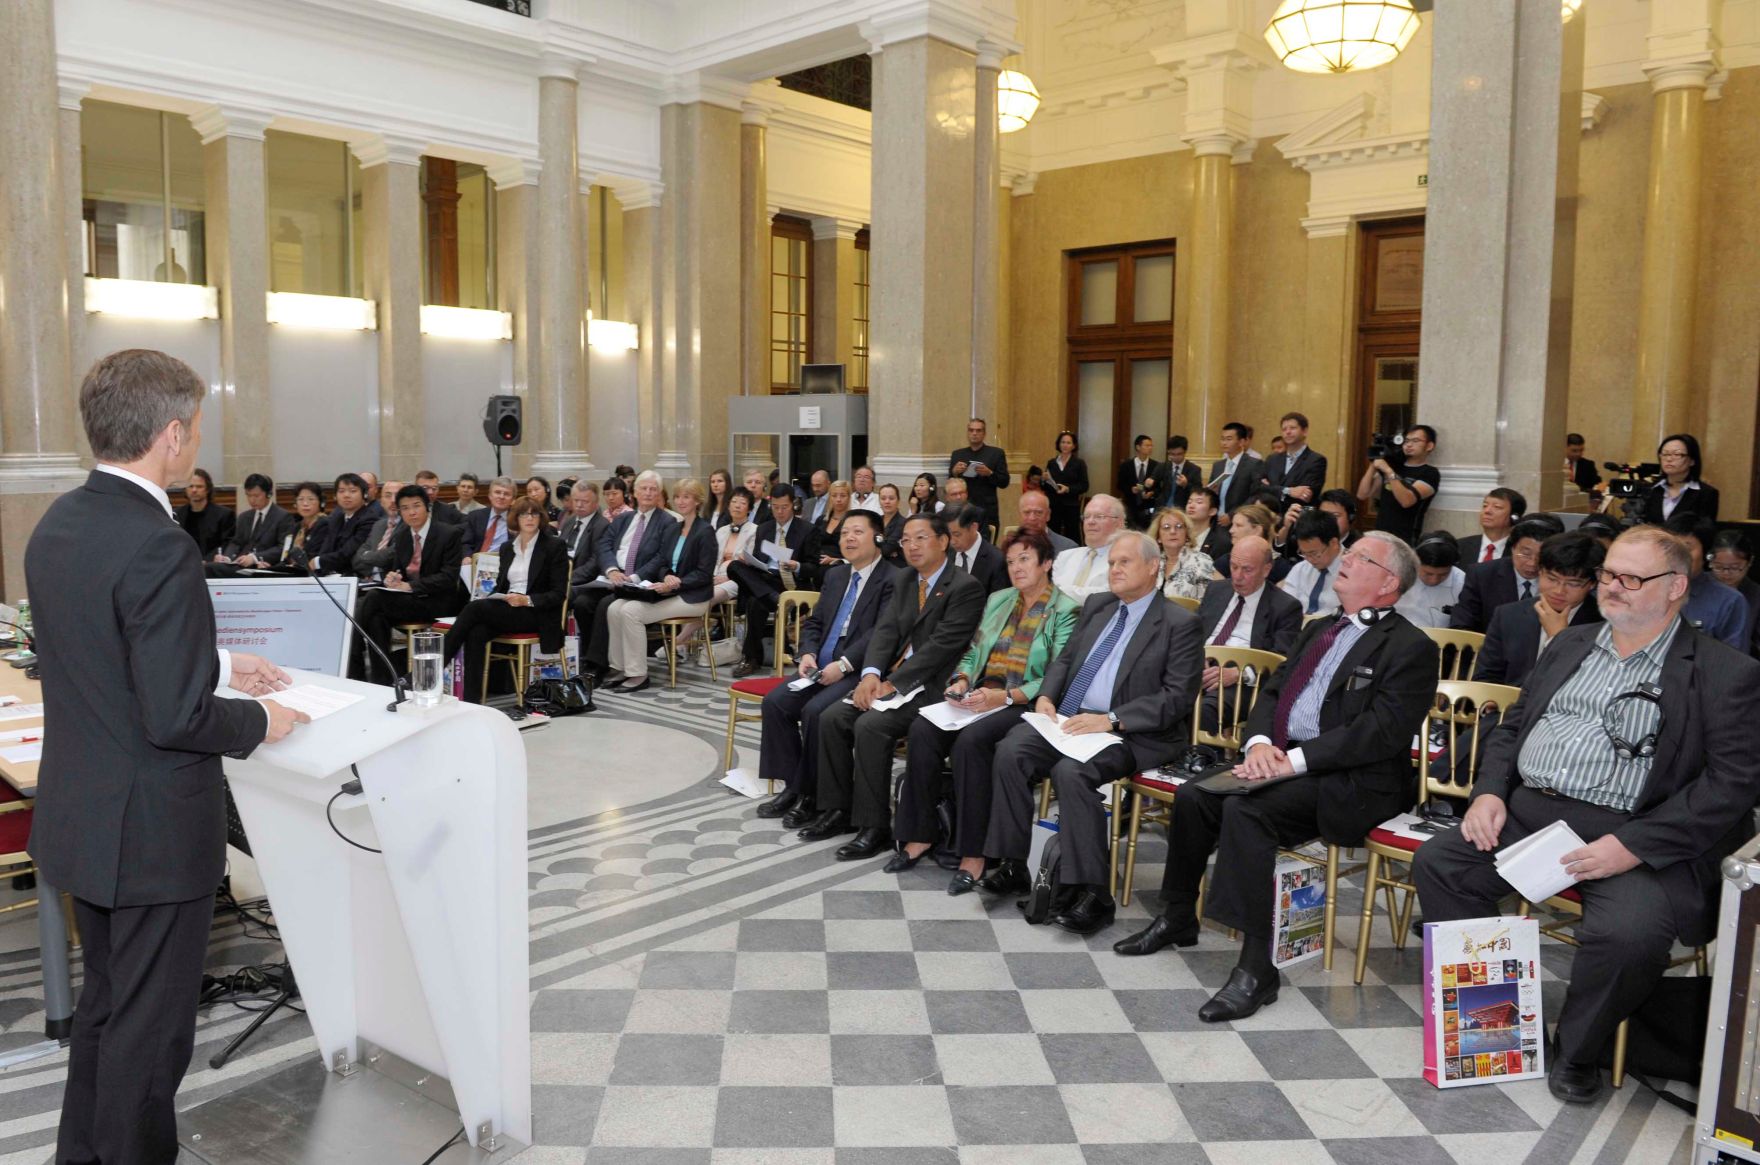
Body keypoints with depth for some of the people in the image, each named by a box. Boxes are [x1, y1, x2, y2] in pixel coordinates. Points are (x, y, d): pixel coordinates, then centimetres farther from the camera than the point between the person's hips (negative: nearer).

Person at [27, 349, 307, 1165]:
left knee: (106, 1003, 26)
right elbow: (176, 719, -26)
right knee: (150, 1029, 8)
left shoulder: (58, 524, 3)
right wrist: (259, 721, -9)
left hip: (79, 818, 9)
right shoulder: (158, 547, -26)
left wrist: (219, 664, 15)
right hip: (150, 830, -9)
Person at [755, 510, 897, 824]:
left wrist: (843, 665, -22)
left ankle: (812, 795, -11)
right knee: (774, 701, -11)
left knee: (814, 711, -28)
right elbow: (814, 622, 19)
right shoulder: (835, 575, 18)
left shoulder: (892, 580, -8)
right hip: (820, 666, 8)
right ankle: (792, 786, -1)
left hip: (857, 672, -8)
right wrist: (807, 654, -1)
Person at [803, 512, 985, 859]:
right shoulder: (903, 582, 16)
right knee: (832, 717, -8)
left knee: (870, 725, -27)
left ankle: (874, 827, -16)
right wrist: (871, 673, -11)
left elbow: (942, 645, -17)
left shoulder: (966, 587, -10)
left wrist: (892, 684, -19)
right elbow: (885, 631, 8)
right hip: (890, 679, 8)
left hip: (932, 686, -8)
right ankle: (838, 810, 5)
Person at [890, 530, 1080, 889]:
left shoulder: (1065, 611, -1)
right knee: (922, 729, -22)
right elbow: (972, 653, 21)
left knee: (971, 739, -34)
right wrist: (961, 680, -1)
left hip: (1025, 706, -6)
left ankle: (973, 852, -24)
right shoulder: (997, 600, 20)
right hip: (979, 696, 6)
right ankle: (919, 834, -13)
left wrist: (1005, 696, -21)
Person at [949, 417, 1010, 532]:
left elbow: (1004, 483, 2)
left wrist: (989, 473, -14)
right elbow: (949, 484, 11)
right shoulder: (957, 454, 12)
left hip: (987, 512, -2)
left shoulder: (996, 453, 5)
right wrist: (954, 472, -9)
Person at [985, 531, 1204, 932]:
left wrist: (1110, 719, -20)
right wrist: (1046, 696, -1)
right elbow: (1064, 660, 22)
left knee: (1071, 771, -33)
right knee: (1010, 752, -19)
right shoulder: (1096, 606, 18)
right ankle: (1013, 864, -9)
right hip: (1068, 719, 6)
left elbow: (1177, 697, -10)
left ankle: (1093, 893, -23)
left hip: (1129, 734, -6)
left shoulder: (1180, 624, -2)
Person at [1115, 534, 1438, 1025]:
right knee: (1195, 794, -9)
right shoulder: (1319, 630, 19)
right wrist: (1259, 742, -6)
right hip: (1281, 759, 8)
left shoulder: (1411, 648, -6)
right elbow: (1271, 692, 16)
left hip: (1352, 781, -8)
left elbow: (1381, 731, -18)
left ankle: (1256, 967, -24)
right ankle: (1177, 919, 12)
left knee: (1246, 809, -30)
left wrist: (1296, 759, -22)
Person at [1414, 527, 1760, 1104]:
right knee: (1435, 862, -12)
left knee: (1630, 932, -31)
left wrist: (1633, 845, -19)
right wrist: (1489, 791, 1)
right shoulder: (1571, 644, 18)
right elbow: (1512, 725, 22)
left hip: (1639, 836, -5)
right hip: (1526, 812, 5)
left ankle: (1575, 1052, -1)